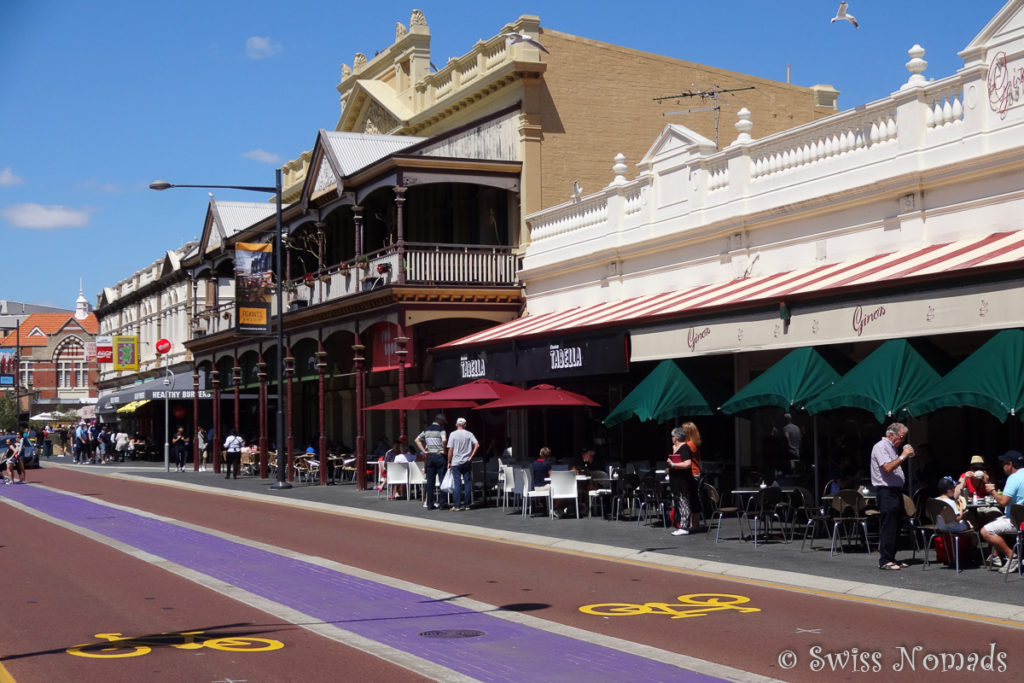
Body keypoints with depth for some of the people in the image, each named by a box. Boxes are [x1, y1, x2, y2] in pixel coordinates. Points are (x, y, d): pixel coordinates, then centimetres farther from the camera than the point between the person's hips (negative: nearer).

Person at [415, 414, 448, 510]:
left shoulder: (427, 430, 11)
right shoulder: (440, 429, -8)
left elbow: (417, 440, 11)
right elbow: (444, 440, -25)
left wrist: (424, 451, 8)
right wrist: (443, 449, -10)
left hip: (430, 456, 5)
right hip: (439, 456, -5)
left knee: (430, 481, 7)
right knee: (442, 479, 1)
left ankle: (430, 504, 7)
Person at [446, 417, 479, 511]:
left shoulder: (453, 434, -5)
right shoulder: (469, 434, 2)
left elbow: (450, 449, -7)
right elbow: (477, 445, -8)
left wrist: (449, 462, 2)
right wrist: (471, 456, -2)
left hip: (456, 462, -2)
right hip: (467, 462, 2)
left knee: (457, 484, -1)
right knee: (467, 483, 7)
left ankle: (457, 505, -3)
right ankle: (466, 504, 9)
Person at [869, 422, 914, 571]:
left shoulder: (892, 447, 20)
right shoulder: (881, 447, -10)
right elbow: (888, 468, -23)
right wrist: (903, 456, -18)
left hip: (895, 491, 10)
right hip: (885, 491, -10)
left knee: (895, 527, 11)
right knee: (887, 527, -10)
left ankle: (891, 558, 16)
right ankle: (884, 560, -8)